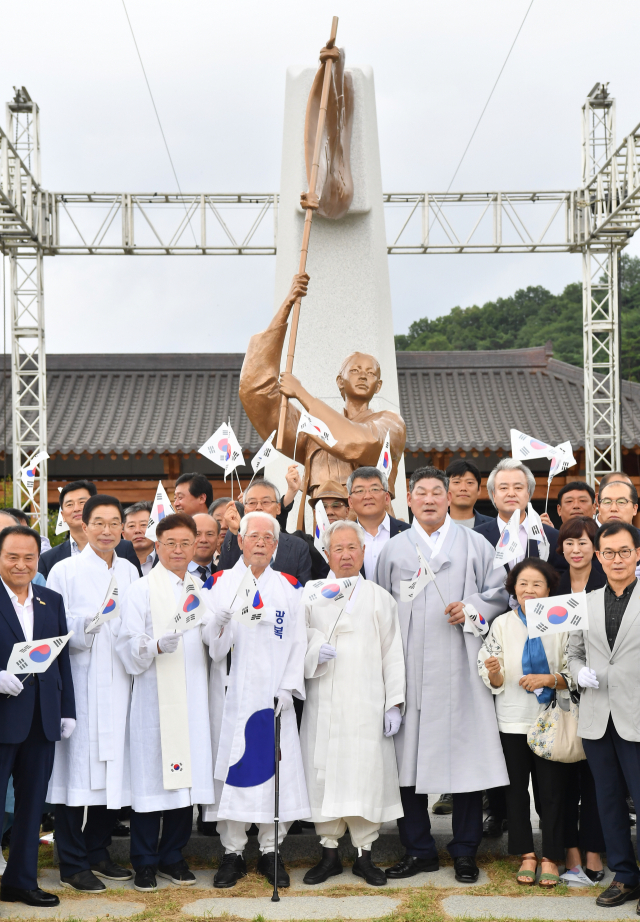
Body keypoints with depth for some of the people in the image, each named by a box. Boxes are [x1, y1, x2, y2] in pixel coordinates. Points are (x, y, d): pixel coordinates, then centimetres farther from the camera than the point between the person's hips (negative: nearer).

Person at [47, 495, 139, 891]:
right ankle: (73, 864, 4)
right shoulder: (66, 570, 0)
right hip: (79, 683, -5)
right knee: (78, 766, -5)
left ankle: (98, 851, 22)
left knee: (113, 766, 8)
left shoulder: (129, 572, 14)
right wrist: (87, 625, -23)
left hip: (118, 683, 5)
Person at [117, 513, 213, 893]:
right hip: (155, 698, -4)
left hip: (194, 698, 5)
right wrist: (157, 645, -24)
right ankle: (145, 862, 9)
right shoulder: (141, 591, -1)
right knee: (152, 775, -3)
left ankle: (173, 856, 19)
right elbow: (128, 649, -7)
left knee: (188, 774, 6)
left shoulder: (202, 590, 14)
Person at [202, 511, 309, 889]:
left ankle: (270, 851, 13)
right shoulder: (221, 583, 6)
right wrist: (219, 621, -23)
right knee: (230, 769, -1)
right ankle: (233, 852, 12)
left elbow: (298, 642, 5)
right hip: (231, 695, -1)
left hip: (273, 697, 1)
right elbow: (210, 644, -1)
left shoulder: (290, 588, 9)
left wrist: (288, 688, -6)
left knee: (275, 770, 0)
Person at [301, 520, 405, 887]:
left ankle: (365, 854, 10)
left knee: (366, 773, -2)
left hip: (367, 706, -1)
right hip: (323, 705, 1)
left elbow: (392, 654, 6)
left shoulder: (381, 599, 8)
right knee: (324, 772, 2)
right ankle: (330, 852, 15)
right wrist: (314, 651, -10)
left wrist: (394, 703, -1)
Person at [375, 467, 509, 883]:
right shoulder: (393, 549, 14)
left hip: (460, 668, -1)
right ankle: (419, 850, 14)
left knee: (466, 754, -1)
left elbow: (501, 592, 9)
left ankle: (465, 851, 12)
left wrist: (472, 607, -11)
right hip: (410, 670, 1)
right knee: (409, 756, 1)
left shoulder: (475, 544, 11)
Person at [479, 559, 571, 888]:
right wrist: (494, 673, -19)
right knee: (516, 787, 7)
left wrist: (548, 679, -17)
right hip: (513, 720, 2)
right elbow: (495, 681, 2)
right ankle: (526, 854, 19)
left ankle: (550, 857, 13)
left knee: (552, 788, 2)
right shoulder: (502, 624, 2)